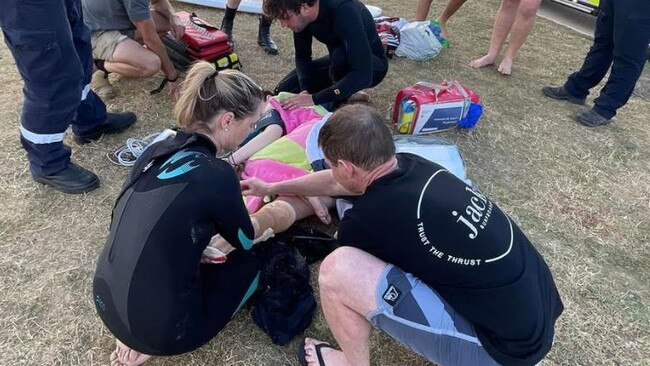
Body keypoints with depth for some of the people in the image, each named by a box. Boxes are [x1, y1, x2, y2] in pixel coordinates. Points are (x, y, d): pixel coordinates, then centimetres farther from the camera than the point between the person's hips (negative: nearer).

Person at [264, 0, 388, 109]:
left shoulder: (345, 11, -35)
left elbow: (363, 75, -41)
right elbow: (302, 56, -3)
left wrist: (315, 99, -44)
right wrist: (305, 91, -22)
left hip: (373, 65, -6)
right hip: (339, 62, 6)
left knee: (340, 56, -39)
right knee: (283, 91, -5)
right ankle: (346, 93, 6)